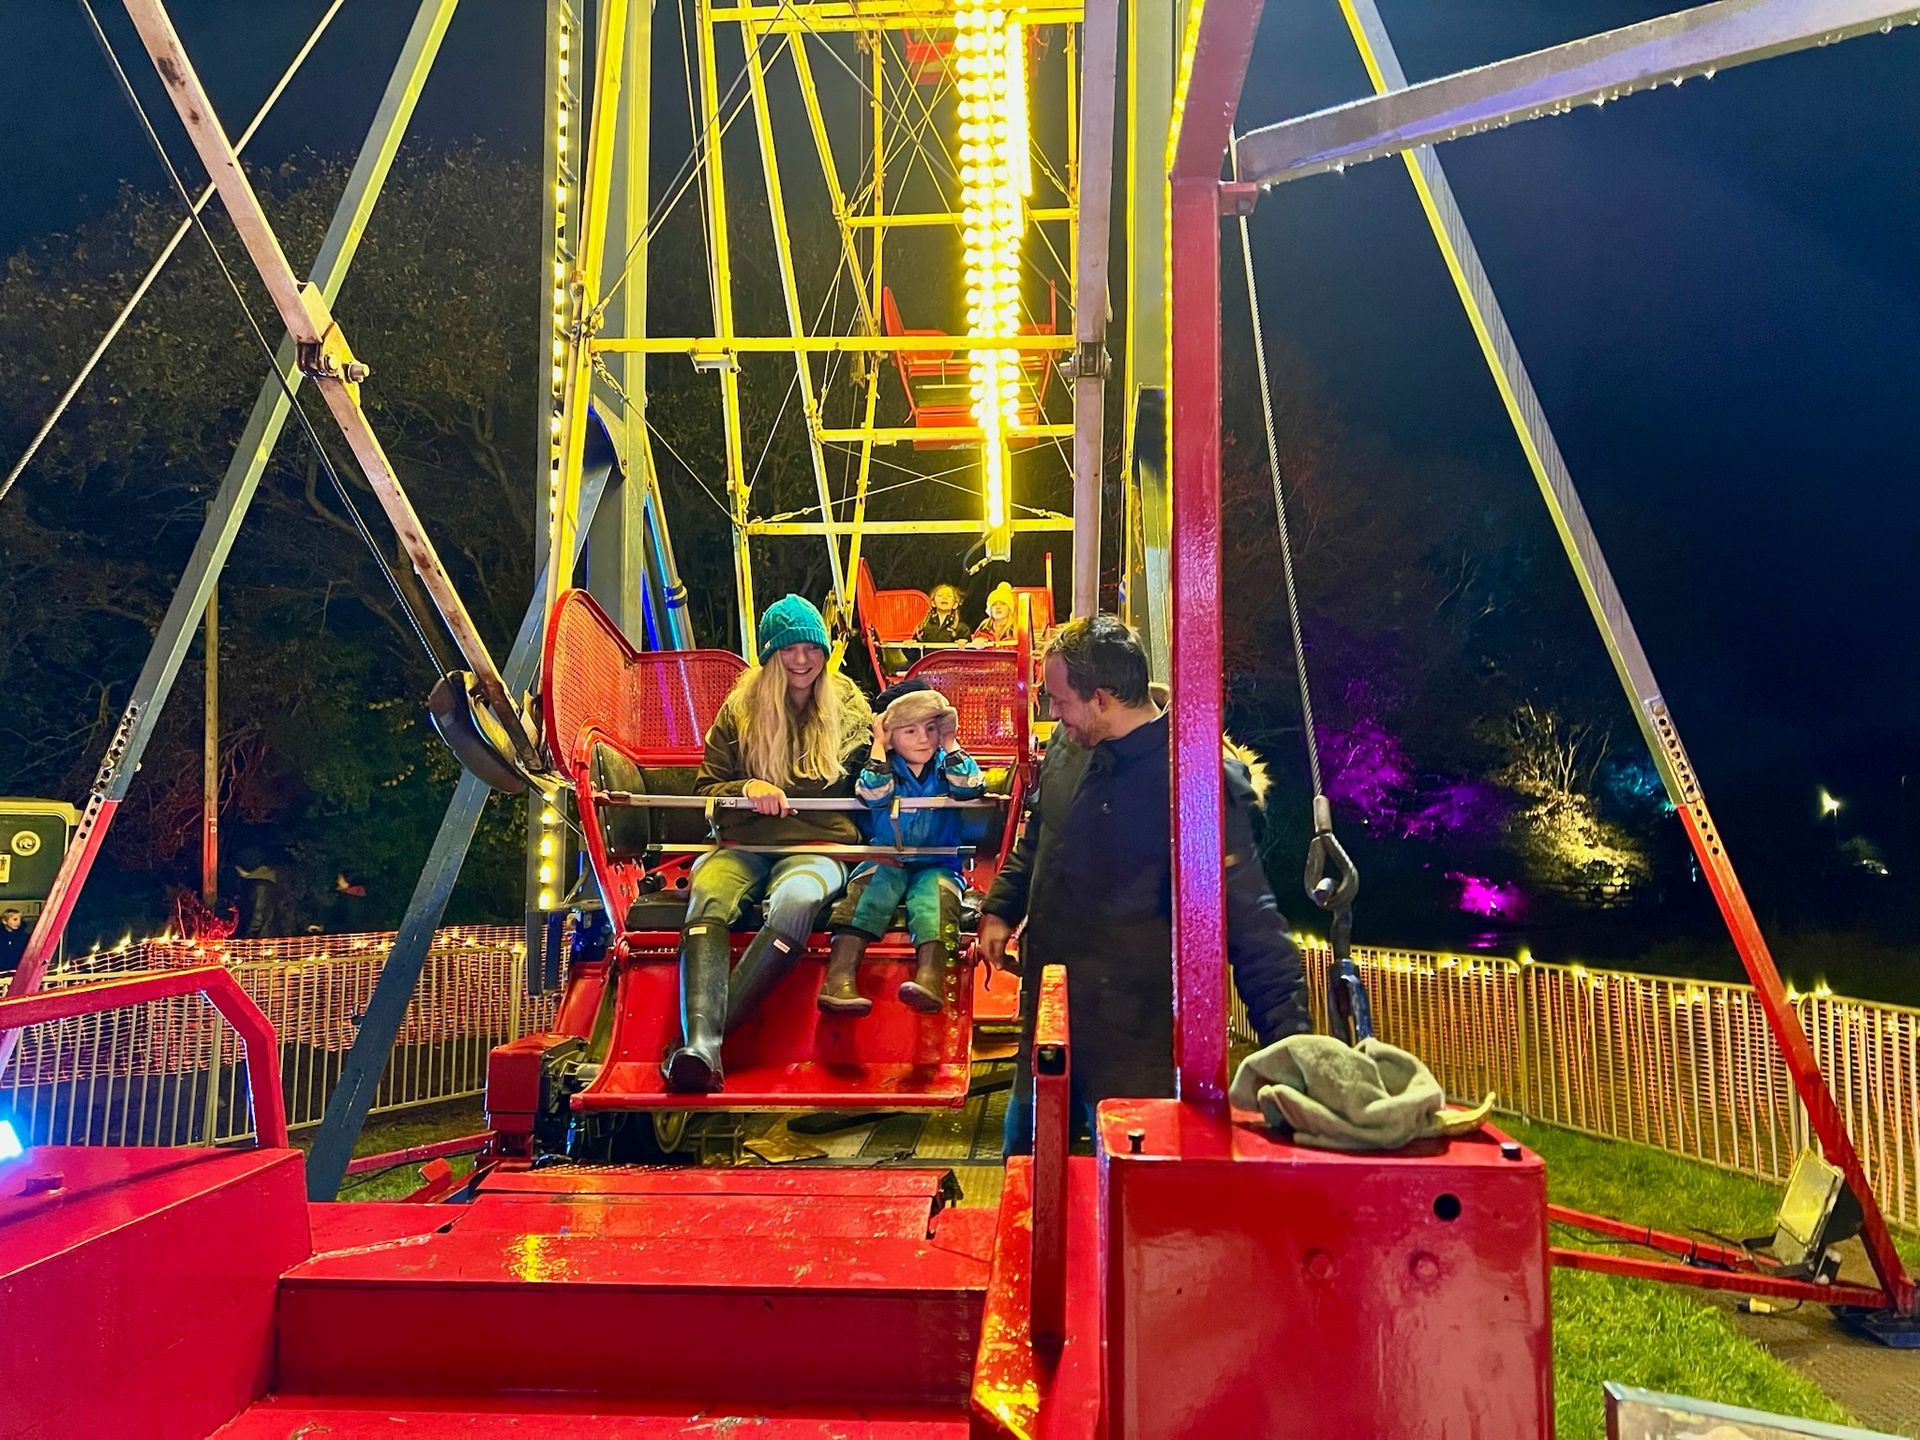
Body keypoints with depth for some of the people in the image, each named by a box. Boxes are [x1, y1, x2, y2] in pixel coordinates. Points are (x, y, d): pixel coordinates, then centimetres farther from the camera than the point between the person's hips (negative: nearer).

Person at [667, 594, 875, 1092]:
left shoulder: (848, 706, 16)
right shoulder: (740, 709, 14)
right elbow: (705, 789, 11)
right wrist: (746, 788, -9)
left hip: (819, 845, -1)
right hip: (744, 844, 1)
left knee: (796, 900, -38)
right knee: (708, 895, -35)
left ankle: (704, 1033, -37)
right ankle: (700, 1046, -50)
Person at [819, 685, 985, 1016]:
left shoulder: (945, 766, 10)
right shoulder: (885, 768, 8)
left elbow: (970, 787, -11)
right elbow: (872, 793, -14)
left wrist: (950, 744, -4)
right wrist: (878, 747, -7)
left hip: (935, 865, 0)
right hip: (885, 862, 0)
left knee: (937, 890, -32)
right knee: (875, 885, -31)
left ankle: (929, 979, -55)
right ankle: (839, 979, -44)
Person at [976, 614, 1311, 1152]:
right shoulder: (1067, 746, 1)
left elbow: (1248, 921, -23)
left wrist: (1289, 1041, -24)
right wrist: (1001, 908, 17)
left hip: (1137, 1042, -7)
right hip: (1048, 1010, 8)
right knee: (1024, 1150, 23)